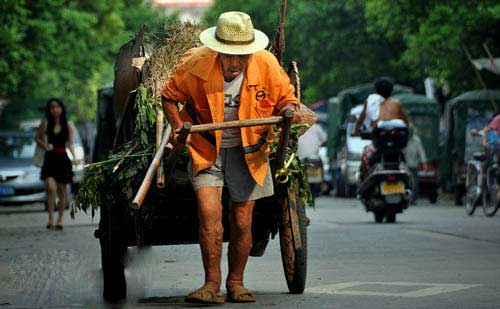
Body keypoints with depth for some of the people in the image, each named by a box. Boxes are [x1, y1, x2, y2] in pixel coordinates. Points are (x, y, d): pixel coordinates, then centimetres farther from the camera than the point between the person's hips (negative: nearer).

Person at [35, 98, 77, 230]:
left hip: (63, 159, 0)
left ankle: (60, 220, 17)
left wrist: (74, 157, -16)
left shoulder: (67, 126, 4)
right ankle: (51, 218, -12)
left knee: (62, 190, 6)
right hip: (50, 158, 0)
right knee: (50, 187, -17)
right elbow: (38, 138, 16)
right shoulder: (45, 124, 5)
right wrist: (44, 146, -4)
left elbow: (71, 144, 1)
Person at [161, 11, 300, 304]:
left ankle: (236, 283, 21)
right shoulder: (196, 65, -16)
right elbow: (170, 95, 2)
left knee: (242, 222, 4)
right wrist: (178, 126, -13)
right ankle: (212, 284, -7)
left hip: (247, 152, 1)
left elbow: (286, 97, 4)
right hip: (207, 149, -1)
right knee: (209, 213, -16)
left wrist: (290, 110, -20)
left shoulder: (267, 65, -13)